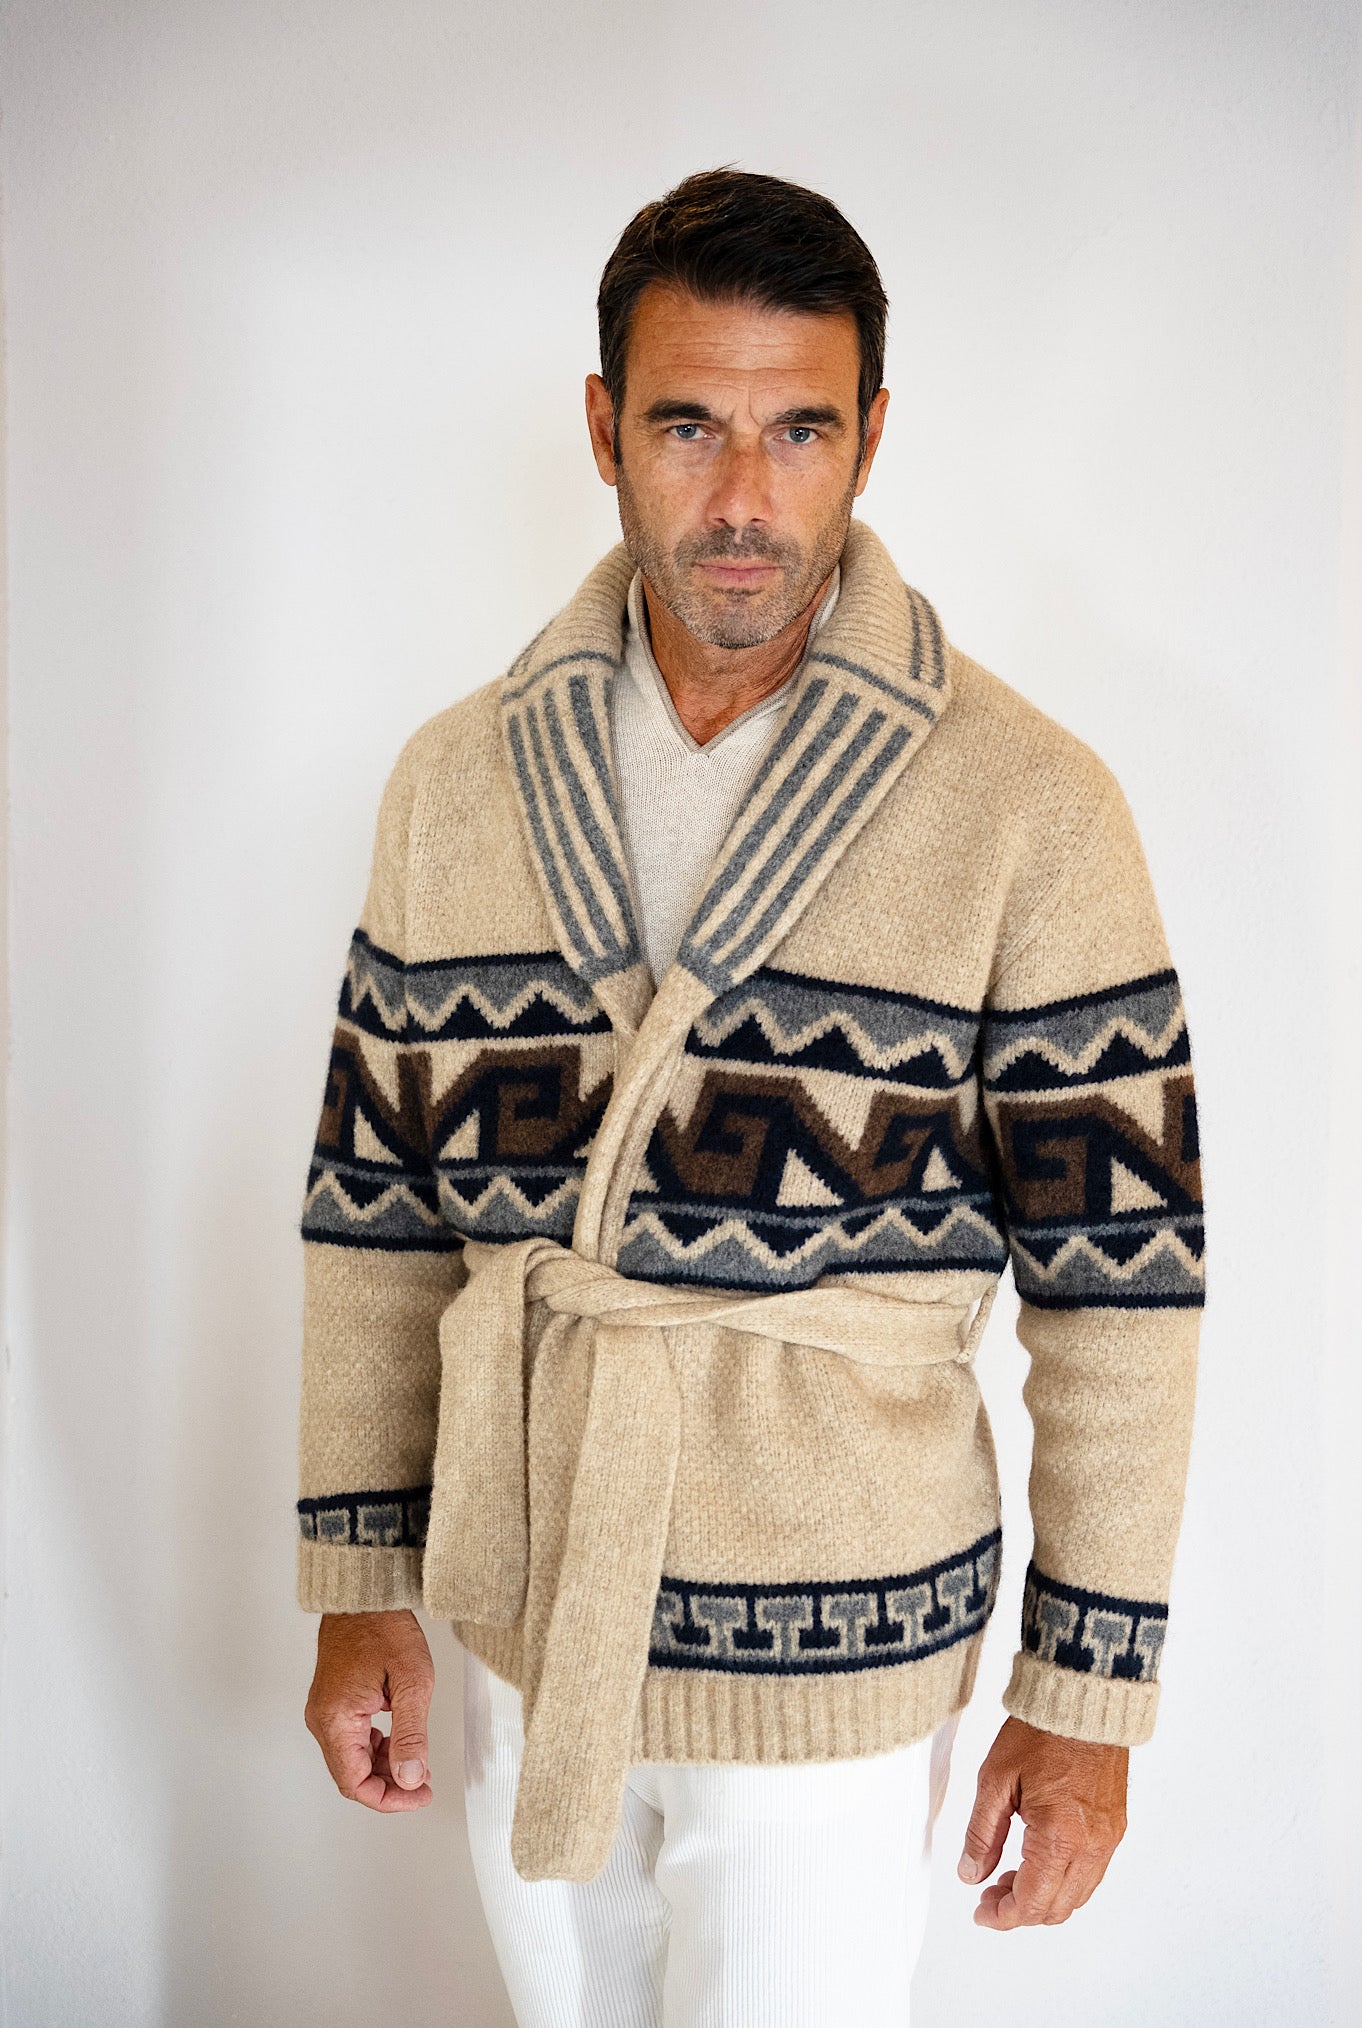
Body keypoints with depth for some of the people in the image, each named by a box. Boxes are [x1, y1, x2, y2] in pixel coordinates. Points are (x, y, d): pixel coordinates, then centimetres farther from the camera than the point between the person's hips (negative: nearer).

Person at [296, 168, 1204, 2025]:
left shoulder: (1030, 813, -15)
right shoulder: (459, 779, -4)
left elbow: (1118, 1277, -11)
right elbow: (375, 1206, 2)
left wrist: (1089, 1698, -7)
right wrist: (358, 1585, 4)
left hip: (830, 1666, -4)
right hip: (520, 1618, 4)